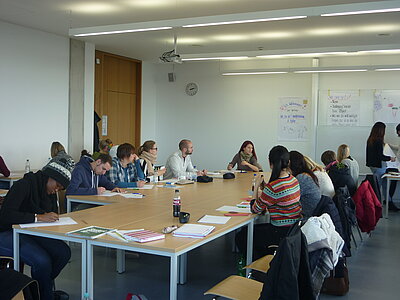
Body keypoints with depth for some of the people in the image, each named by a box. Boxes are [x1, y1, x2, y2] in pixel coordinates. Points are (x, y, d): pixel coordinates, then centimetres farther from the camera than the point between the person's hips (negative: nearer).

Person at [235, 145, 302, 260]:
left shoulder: (273, 187, -25)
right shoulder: (294, 180, 2)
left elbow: (255, 209, -11)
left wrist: (256, 187, -3)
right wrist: (264, 188, 7)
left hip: (282, 233, -9)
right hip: (295, 228, 9)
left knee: (241, 236, 6)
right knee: (256, 228, 27)